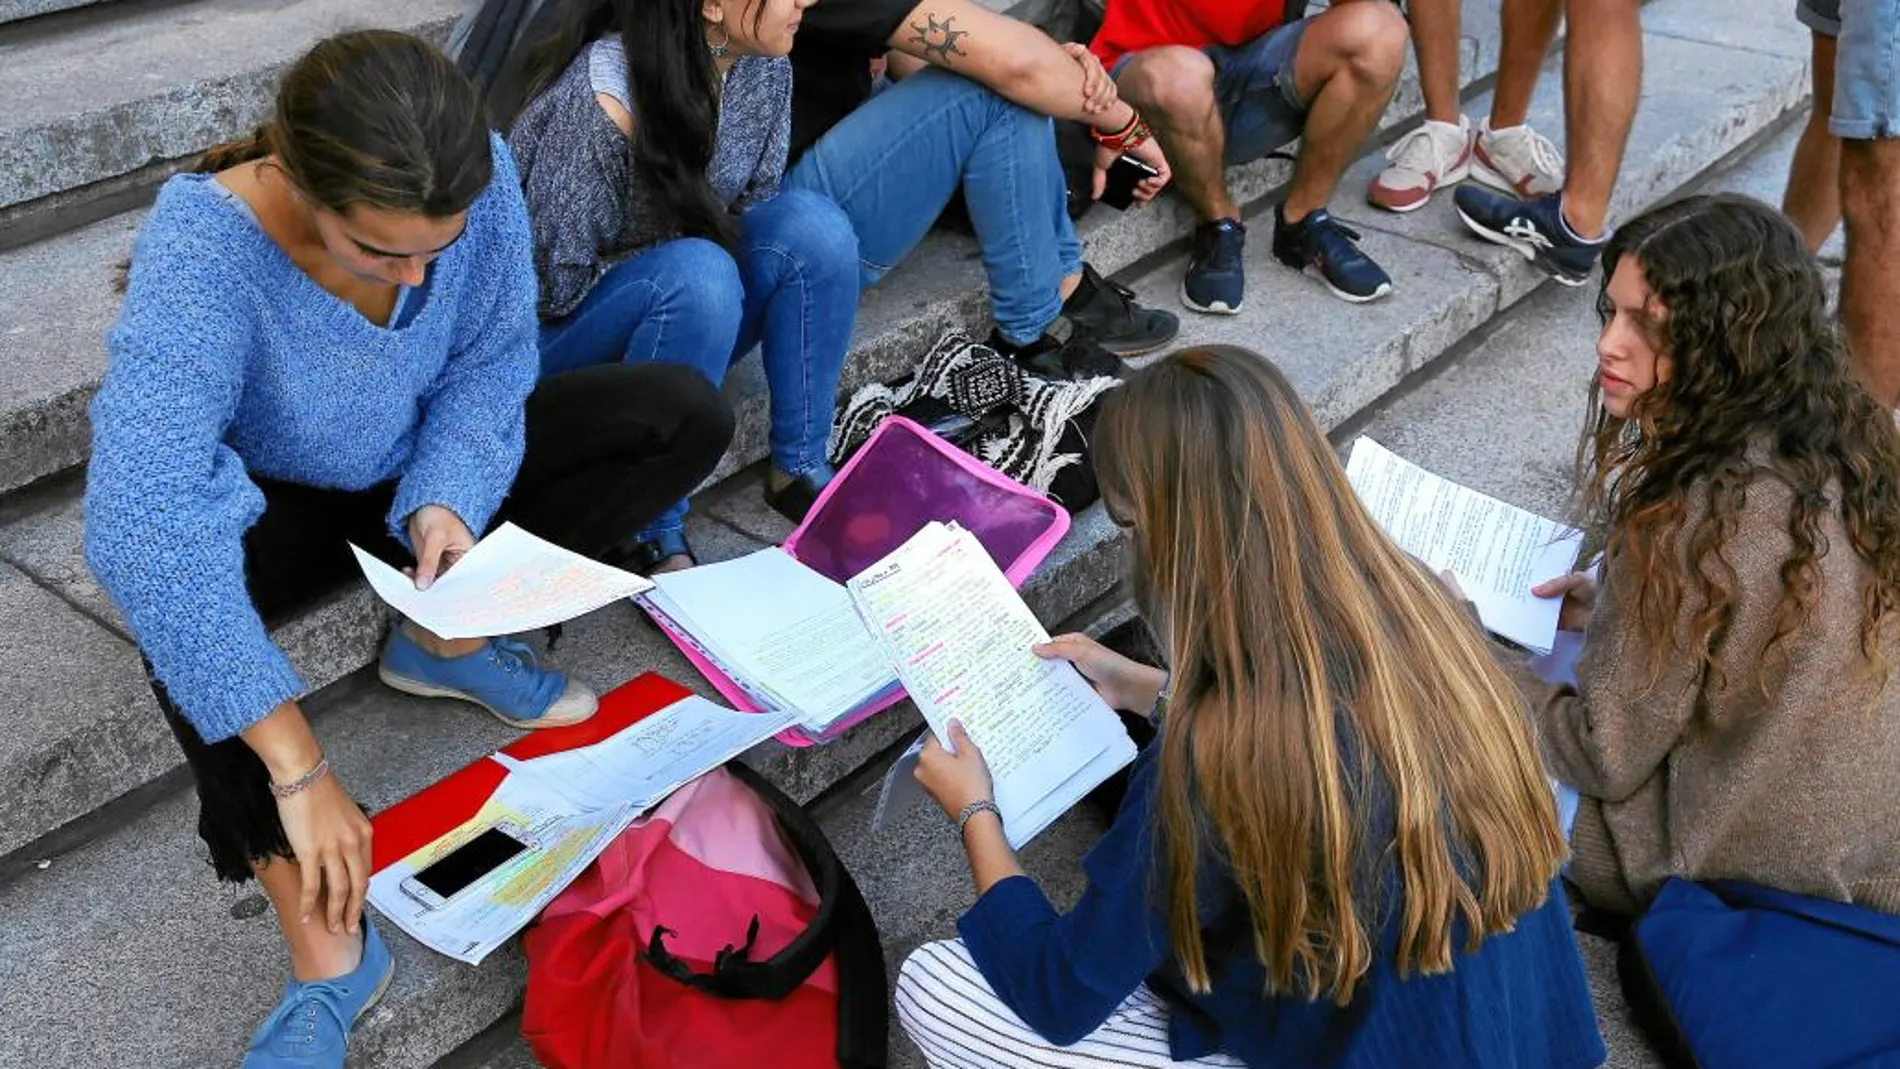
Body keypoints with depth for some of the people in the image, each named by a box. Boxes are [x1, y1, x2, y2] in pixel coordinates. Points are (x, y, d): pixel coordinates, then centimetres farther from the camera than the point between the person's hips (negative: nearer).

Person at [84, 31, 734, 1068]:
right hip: (276, 504, -4)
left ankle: (444, 640, -9)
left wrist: (448, 499, -30)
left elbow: (492, 359, -10)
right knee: (176, 598, -38)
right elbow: (142, 525, -46)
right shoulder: (202, 246, -37)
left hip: (424, 468, 4)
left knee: (687, 413, -11)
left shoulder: (479, 180, -26)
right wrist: (299, 770, -47)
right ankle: (326, 938, -33)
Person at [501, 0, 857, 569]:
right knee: (696, 274, -36)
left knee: (812, 223, -20)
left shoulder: (762, 65, -8)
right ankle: (651, 534, -23)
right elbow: (558, 282, -21)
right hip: (562, 330, -6)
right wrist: (691, 250, -16)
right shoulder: (601, 99, -29)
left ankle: (800, 471, -10)